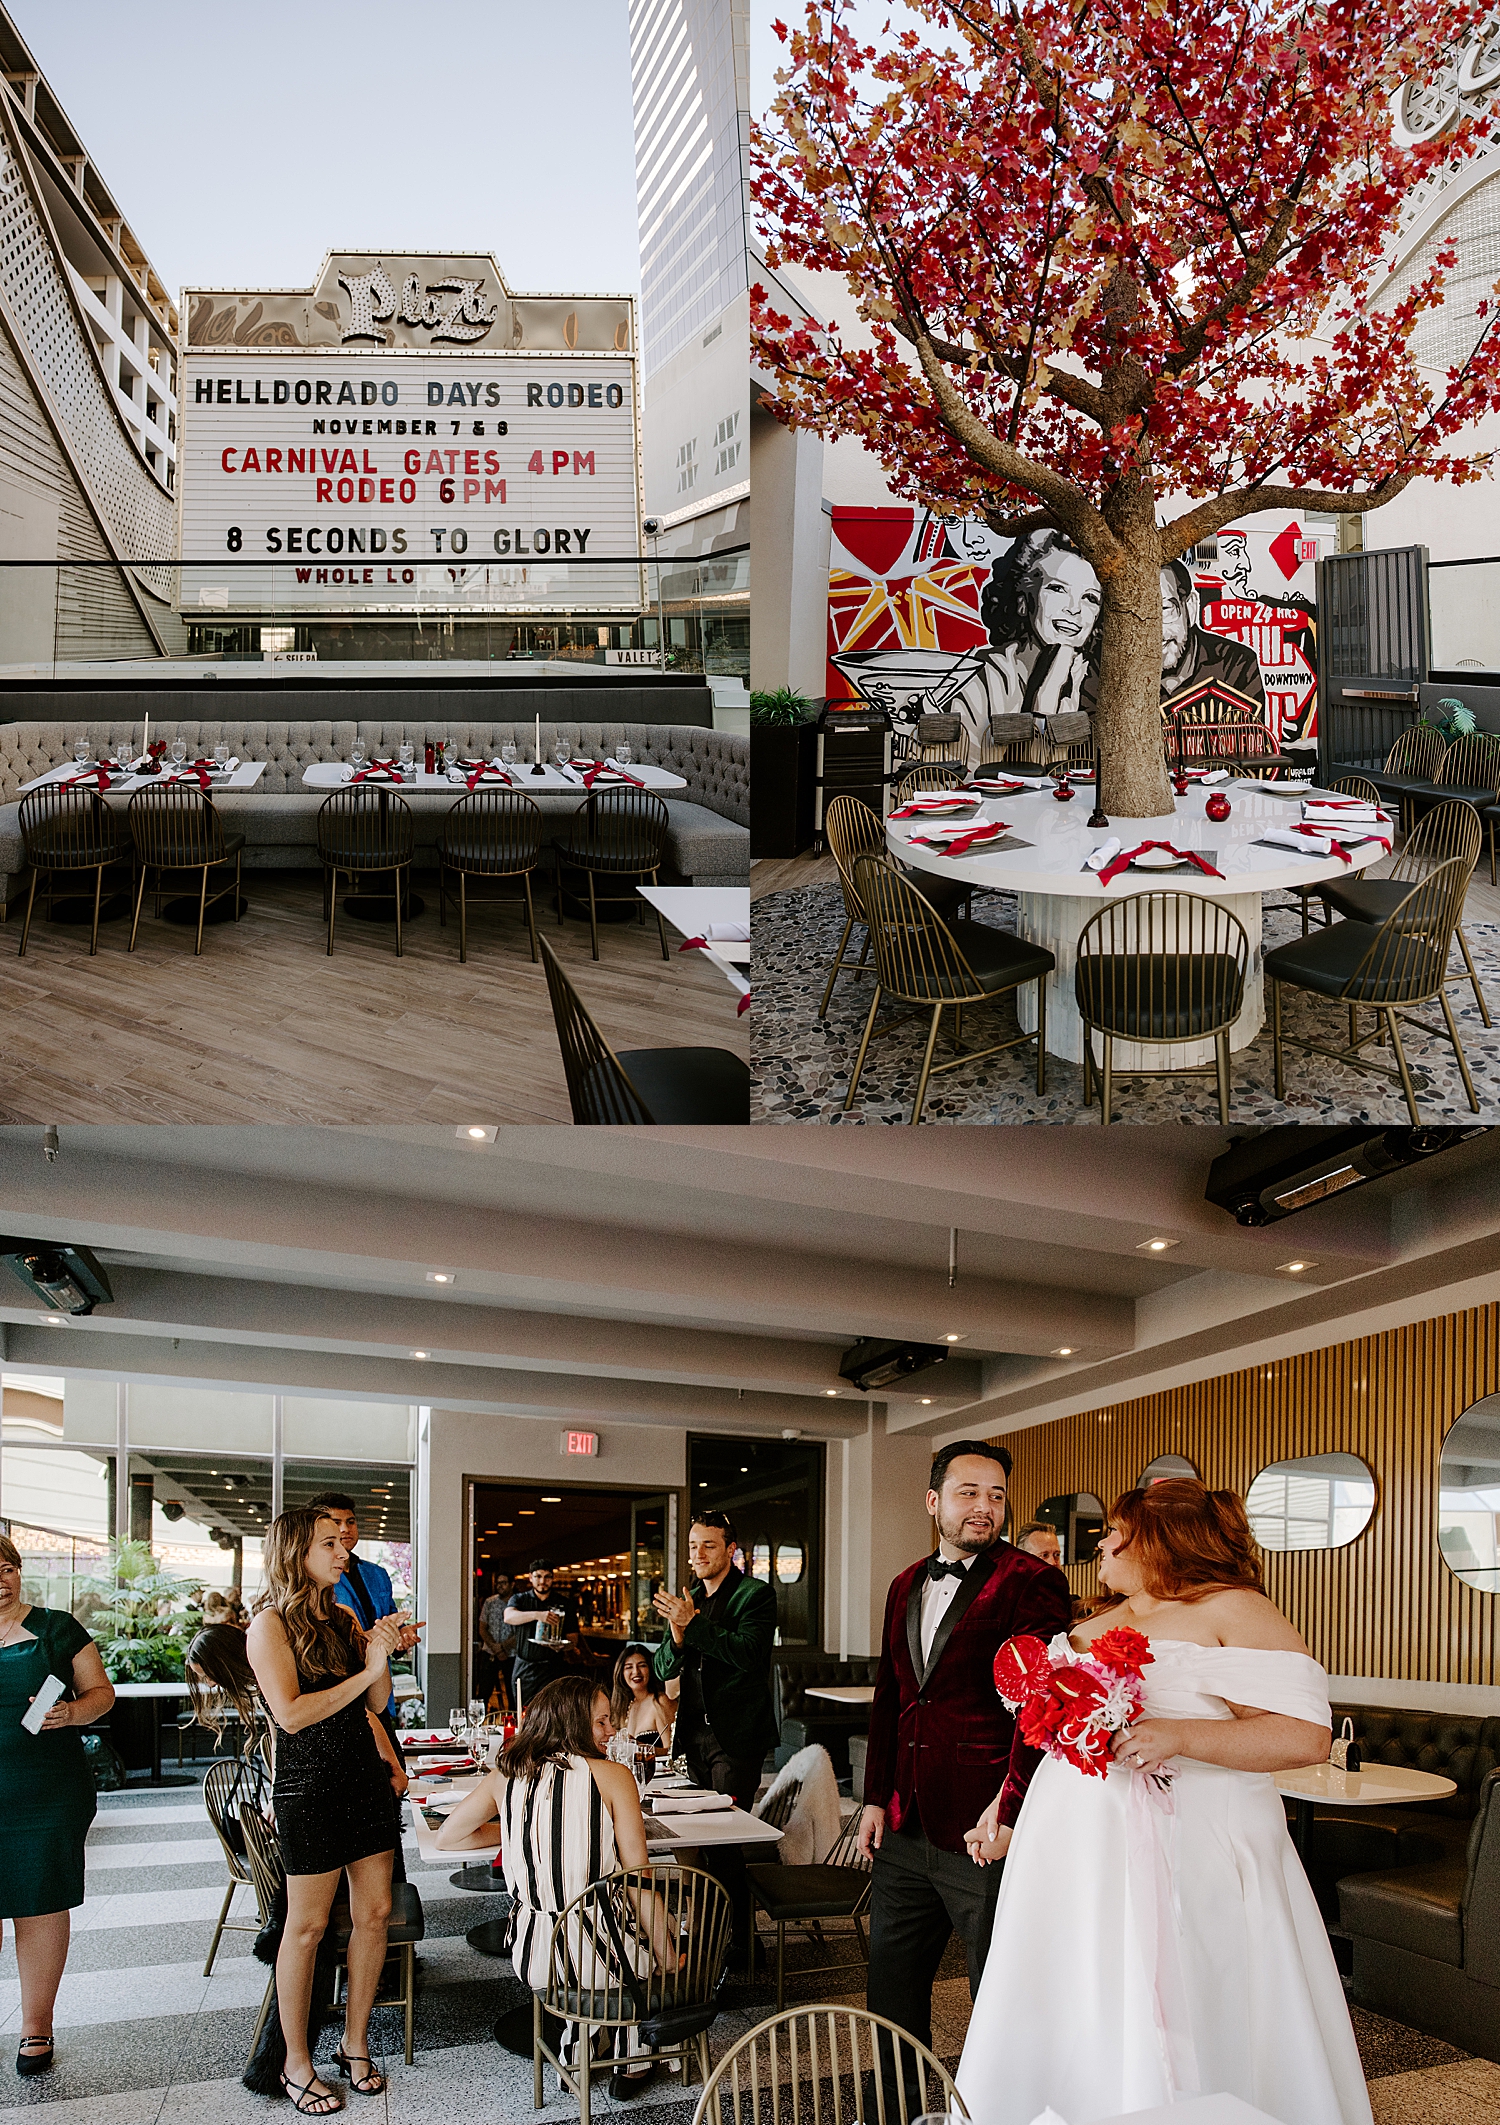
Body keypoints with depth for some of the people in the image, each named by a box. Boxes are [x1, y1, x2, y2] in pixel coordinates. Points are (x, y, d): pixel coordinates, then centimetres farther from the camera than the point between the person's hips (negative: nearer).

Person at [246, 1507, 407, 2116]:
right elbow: (291, 1713, -18)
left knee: (375, 1912, 8)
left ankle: (355, 2044, 22)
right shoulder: (271, 1624, -9)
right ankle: (296, 2064, 14)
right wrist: (365, 1671, -16)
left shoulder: (342, 1619, 12)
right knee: (307, 1925, 2)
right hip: (310, 1787, -7)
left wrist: (381, 1653, -5)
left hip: (365, 1778, 7)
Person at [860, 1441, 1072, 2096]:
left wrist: (1010, 1815, -20)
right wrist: (876, 1797, 13)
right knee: (890, 1985, 19)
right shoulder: (906, 1586, 11)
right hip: (907, 1832, 7)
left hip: (984, 1836, -7)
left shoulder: (1031, 1583, -11)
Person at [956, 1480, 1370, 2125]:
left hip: (1183, 1853, -7)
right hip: (1078, 1852, 7)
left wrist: (1182, 1736, -23)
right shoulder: (1097, 1624, 18)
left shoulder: (1232, 1609, -5)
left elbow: (1305, 1735, -16)